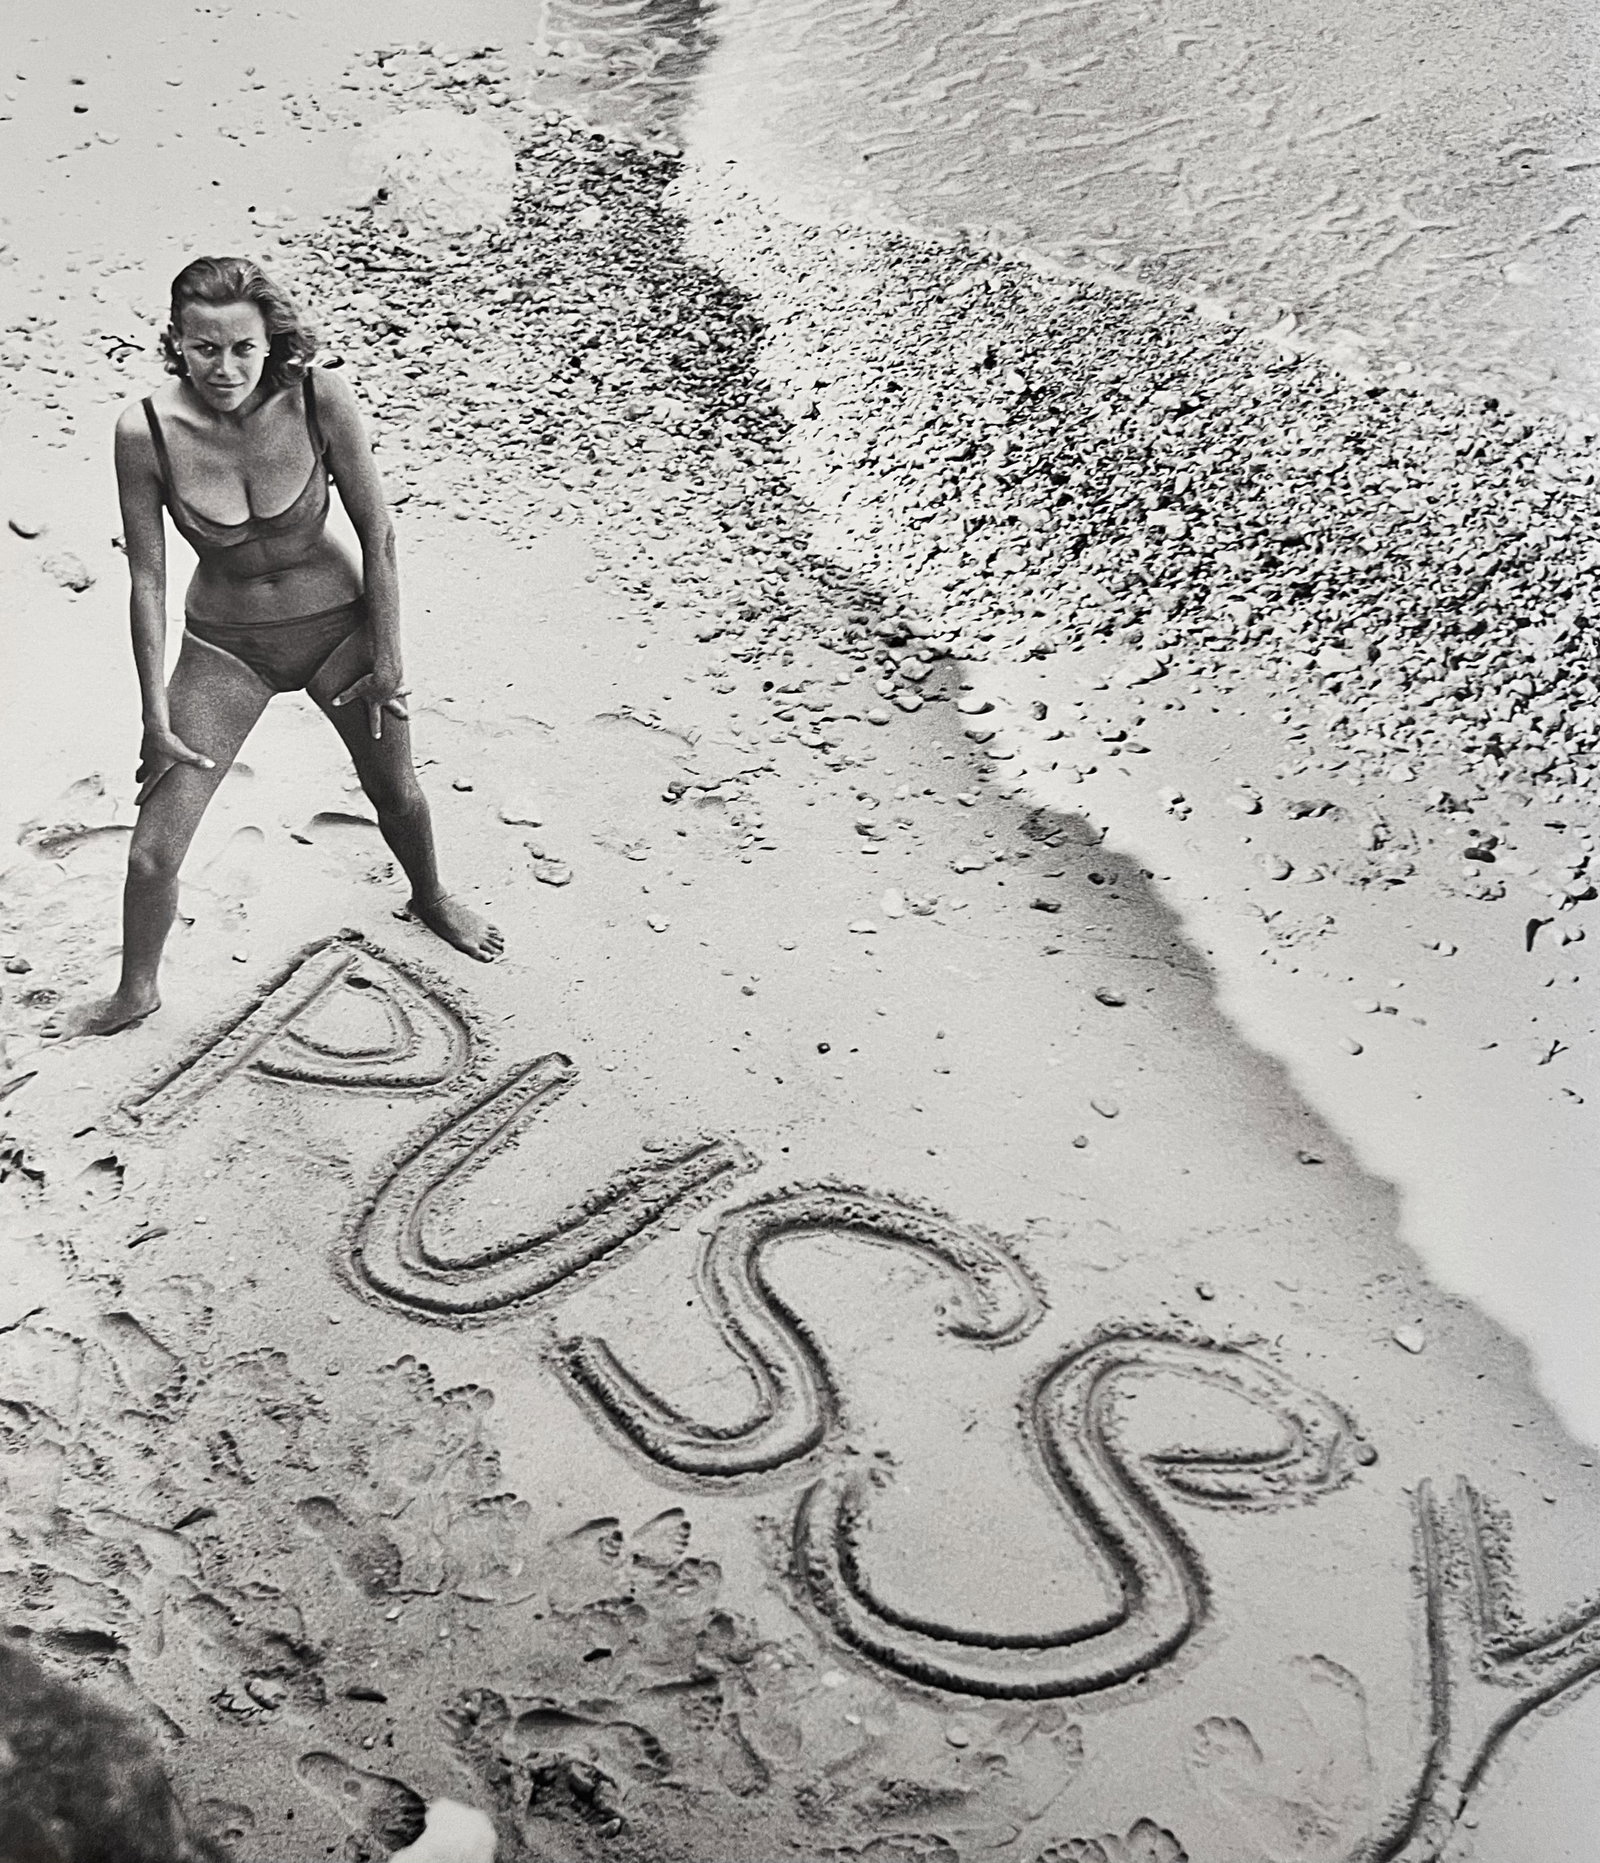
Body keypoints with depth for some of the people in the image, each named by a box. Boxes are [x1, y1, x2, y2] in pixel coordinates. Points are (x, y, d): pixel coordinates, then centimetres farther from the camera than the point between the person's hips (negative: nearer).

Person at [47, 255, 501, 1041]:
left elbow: (377, 533, -13)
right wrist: (156, 712, -9)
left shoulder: (320, 398, -24)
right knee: (153, 852, 0)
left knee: (396, 792, 22)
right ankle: (136, 991, 29)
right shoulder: (146, 430, -23)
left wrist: (387, 656, -8)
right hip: (225, 646, 0)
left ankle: (431, 899, 56)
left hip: (338, 623, 0)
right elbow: (147, 577, -14)